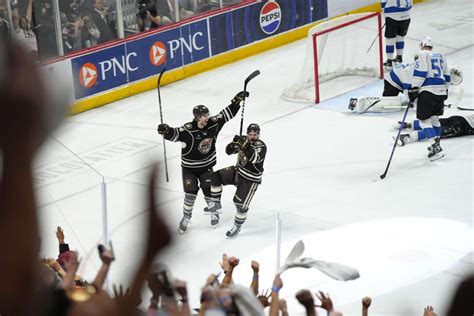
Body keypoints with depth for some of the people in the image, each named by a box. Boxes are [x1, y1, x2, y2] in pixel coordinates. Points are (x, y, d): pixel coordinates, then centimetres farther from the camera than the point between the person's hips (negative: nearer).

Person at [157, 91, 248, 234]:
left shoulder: (213, 123, -13)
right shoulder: (188, 130, -28)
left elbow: (226, 114, -3)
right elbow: (175, 134, -41)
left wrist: (237, 100, -5)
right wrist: (166, 130, -62)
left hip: (207, 166, 3)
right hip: (189, 167, -3)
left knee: (208, 190, 8)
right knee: (190, 193, -1)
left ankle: (214, 212, 35)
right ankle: (186, 218, 20)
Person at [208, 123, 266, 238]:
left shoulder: (261, 146, -21)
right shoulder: (243, 140, -4)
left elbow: (255, 159, -39)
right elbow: (229, 151, -3)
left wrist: (246, 147, -52)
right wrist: (234, 144, -24)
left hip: (250, 180, -6)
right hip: (238, 171, 7)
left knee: (240, 203, -10)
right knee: (215, 177, -4)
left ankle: (237, 227, 13)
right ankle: (216, 204, 12)